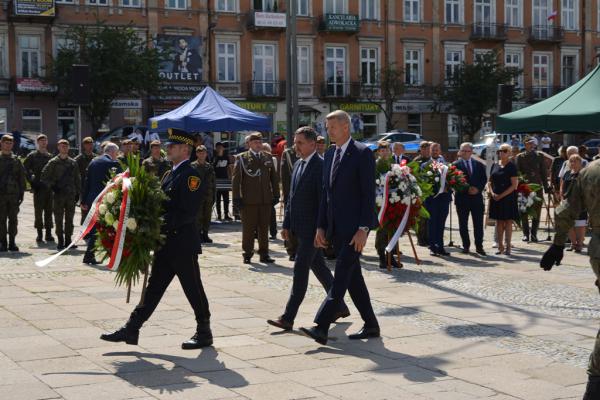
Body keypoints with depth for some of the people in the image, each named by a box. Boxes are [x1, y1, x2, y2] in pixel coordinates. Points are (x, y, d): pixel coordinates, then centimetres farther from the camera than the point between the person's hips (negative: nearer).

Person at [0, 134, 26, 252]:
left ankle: (12, 242, 10)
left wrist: (21, 193, 5)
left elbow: (22, 178, 12)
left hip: (14, 193, 2)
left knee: (13, 219, 4)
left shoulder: (16, 160, 10)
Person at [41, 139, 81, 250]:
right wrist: (52, 185, -9)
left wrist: (77, 192, 10)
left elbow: (77, 179, 15)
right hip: (58, 194, -3)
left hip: (71, 194, 3)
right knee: (59, 219, 0)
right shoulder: (53, 162, 1)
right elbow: (44, 176, 0)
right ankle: (60, 241, 5)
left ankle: (68, 240, 12)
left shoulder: (73, 163, 11)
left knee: (69, 219, 6)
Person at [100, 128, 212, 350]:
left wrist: (162, 223, -23)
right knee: (154, 287, 10)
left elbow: (188, 213, -21)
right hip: (166, 244, 9)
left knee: (193, 289, 3)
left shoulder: (191, 176, -14)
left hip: (183, 244, -9)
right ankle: (131, 329, 12)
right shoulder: (170, 174, 15)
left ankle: (204, 333, 16)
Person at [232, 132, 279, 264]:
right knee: (248, 229, 1)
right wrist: (237, 198, -8)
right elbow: (236, 179, -2)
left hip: (266, 199, 3)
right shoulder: (242, 158, 1)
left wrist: (276, 195, 9)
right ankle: (247, 254, 11)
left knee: (264, 229, 7)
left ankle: (264, 254, 14)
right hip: (249, 200, -3)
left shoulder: (268, 157, 13)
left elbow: (274, 178, 15)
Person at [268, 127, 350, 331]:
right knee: (318, 267, 16)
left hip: (312, 228, -9)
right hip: (301, 227, 9)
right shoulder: (298, 165, 14)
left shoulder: (321, 166, -14)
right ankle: (340, 306, 29)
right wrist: (287, 224, 15)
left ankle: (288, 317, -7)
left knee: (300, 269, -9)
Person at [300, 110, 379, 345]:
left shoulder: (363, 154, -8)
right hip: (336, 228, 8)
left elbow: (369, 194, -12)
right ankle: (371, 326, 19)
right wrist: (321, 227, 11)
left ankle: (321, 327, -17)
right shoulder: (330, 155, 15)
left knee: (341, 276, -12)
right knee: (352, 277, 11)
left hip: (354, 227, -8)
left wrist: (364, 229, -18)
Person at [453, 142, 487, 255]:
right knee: (463, 224, 4)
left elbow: (484, 179, 8)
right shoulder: (455, 165, 1)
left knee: (478, 223, 0)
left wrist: (478, 189, -9)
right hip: (462, 197, -1)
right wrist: (467, 189, -14)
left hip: (477, 197, 1)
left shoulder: (479, 164, 10)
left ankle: (479, 246, 6)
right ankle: (466, 246, 13)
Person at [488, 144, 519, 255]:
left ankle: (507, 247, 5)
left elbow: (514, 185, -10)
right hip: (496, 198, 5)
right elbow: (490, 181, 13)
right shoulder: (495, 165, 9)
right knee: (499, 222, 8)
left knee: (508, 222, 1)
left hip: (508, 197, -5)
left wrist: (501, 195, -14)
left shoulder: (511, 166, -6)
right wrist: (492, 192, -5)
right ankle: (500, 246, 14)